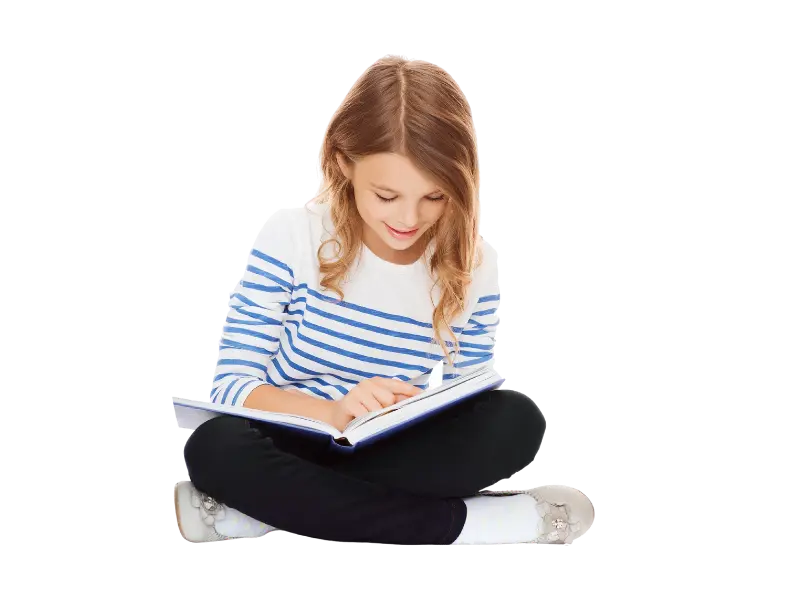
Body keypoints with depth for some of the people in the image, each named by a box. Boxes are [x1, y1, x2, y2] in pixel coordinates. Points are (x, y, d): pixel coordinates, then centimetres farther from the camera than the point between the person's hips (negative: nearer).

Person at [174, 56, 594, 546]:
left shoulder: (476, 270, -7)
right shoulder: (291, 238, -14)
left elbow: (461, 415, 0)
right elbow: (230, 383, -17)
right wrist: (334, 412, -35)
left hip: (399, 452, 2)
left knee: (517, 423, -25)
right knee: (215, 447, -35)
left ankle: (283, 504, -24)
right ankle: (456, 520, -27)